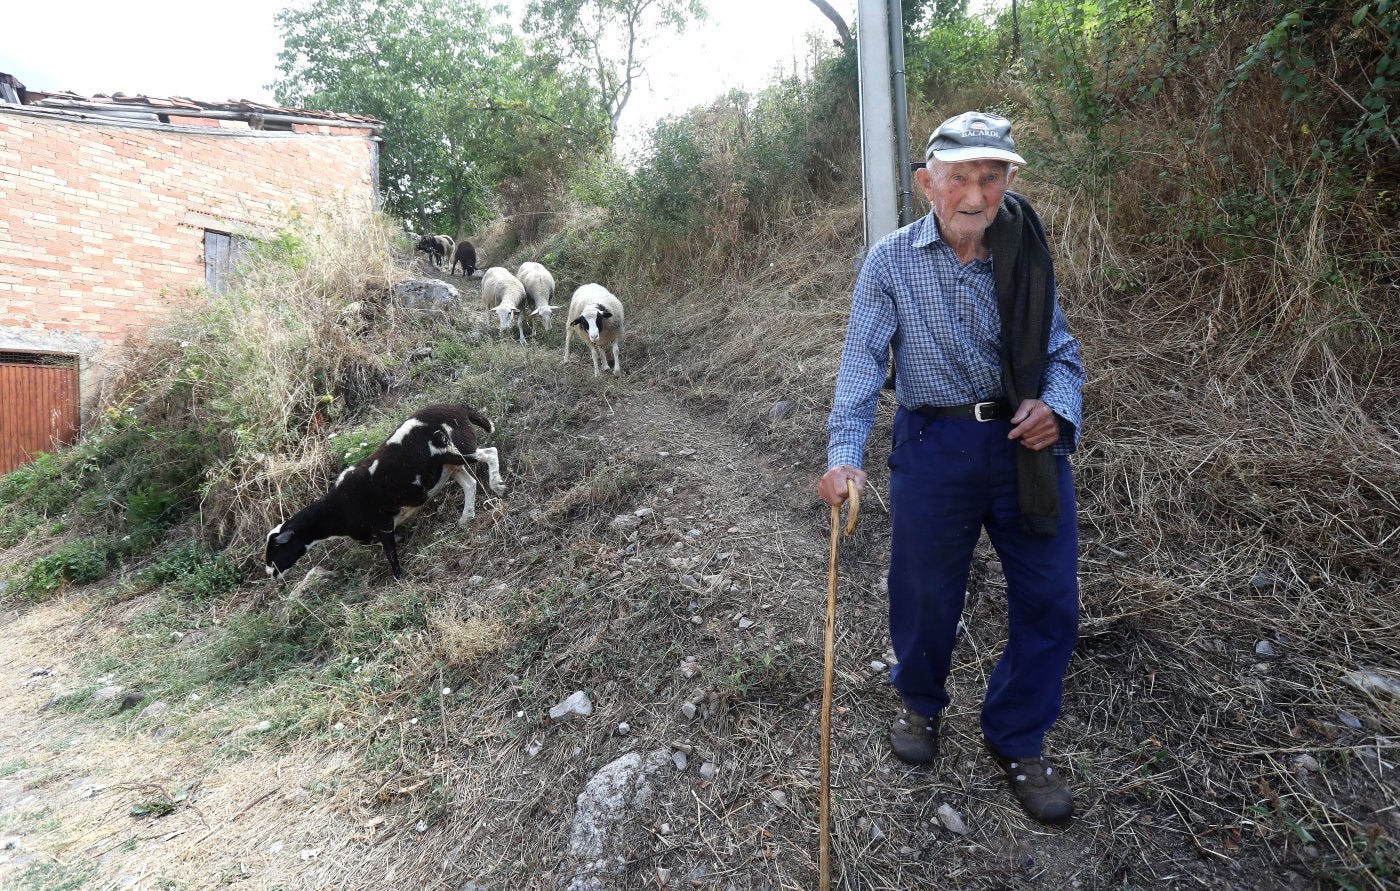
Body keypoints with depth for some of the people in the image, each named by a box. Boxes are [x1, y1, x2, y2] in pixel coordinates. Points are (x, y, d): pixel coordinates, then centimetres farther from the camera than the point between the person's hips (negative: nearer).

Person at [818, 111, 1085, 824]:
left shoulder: (1027, 255, 2)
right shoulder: (891, 261, -5)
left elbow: (1062, 352, 7)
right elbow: (863, 359, -11)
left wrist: (1057, 406, -16)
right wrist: (844, 454, -24)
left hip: (1026, 444, 3)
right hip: (935, 445, -2)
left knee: (1049, 602, 7)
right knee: (926, 594, 11)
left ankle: (1016, 739, 32)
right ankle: (920, 702, 43)